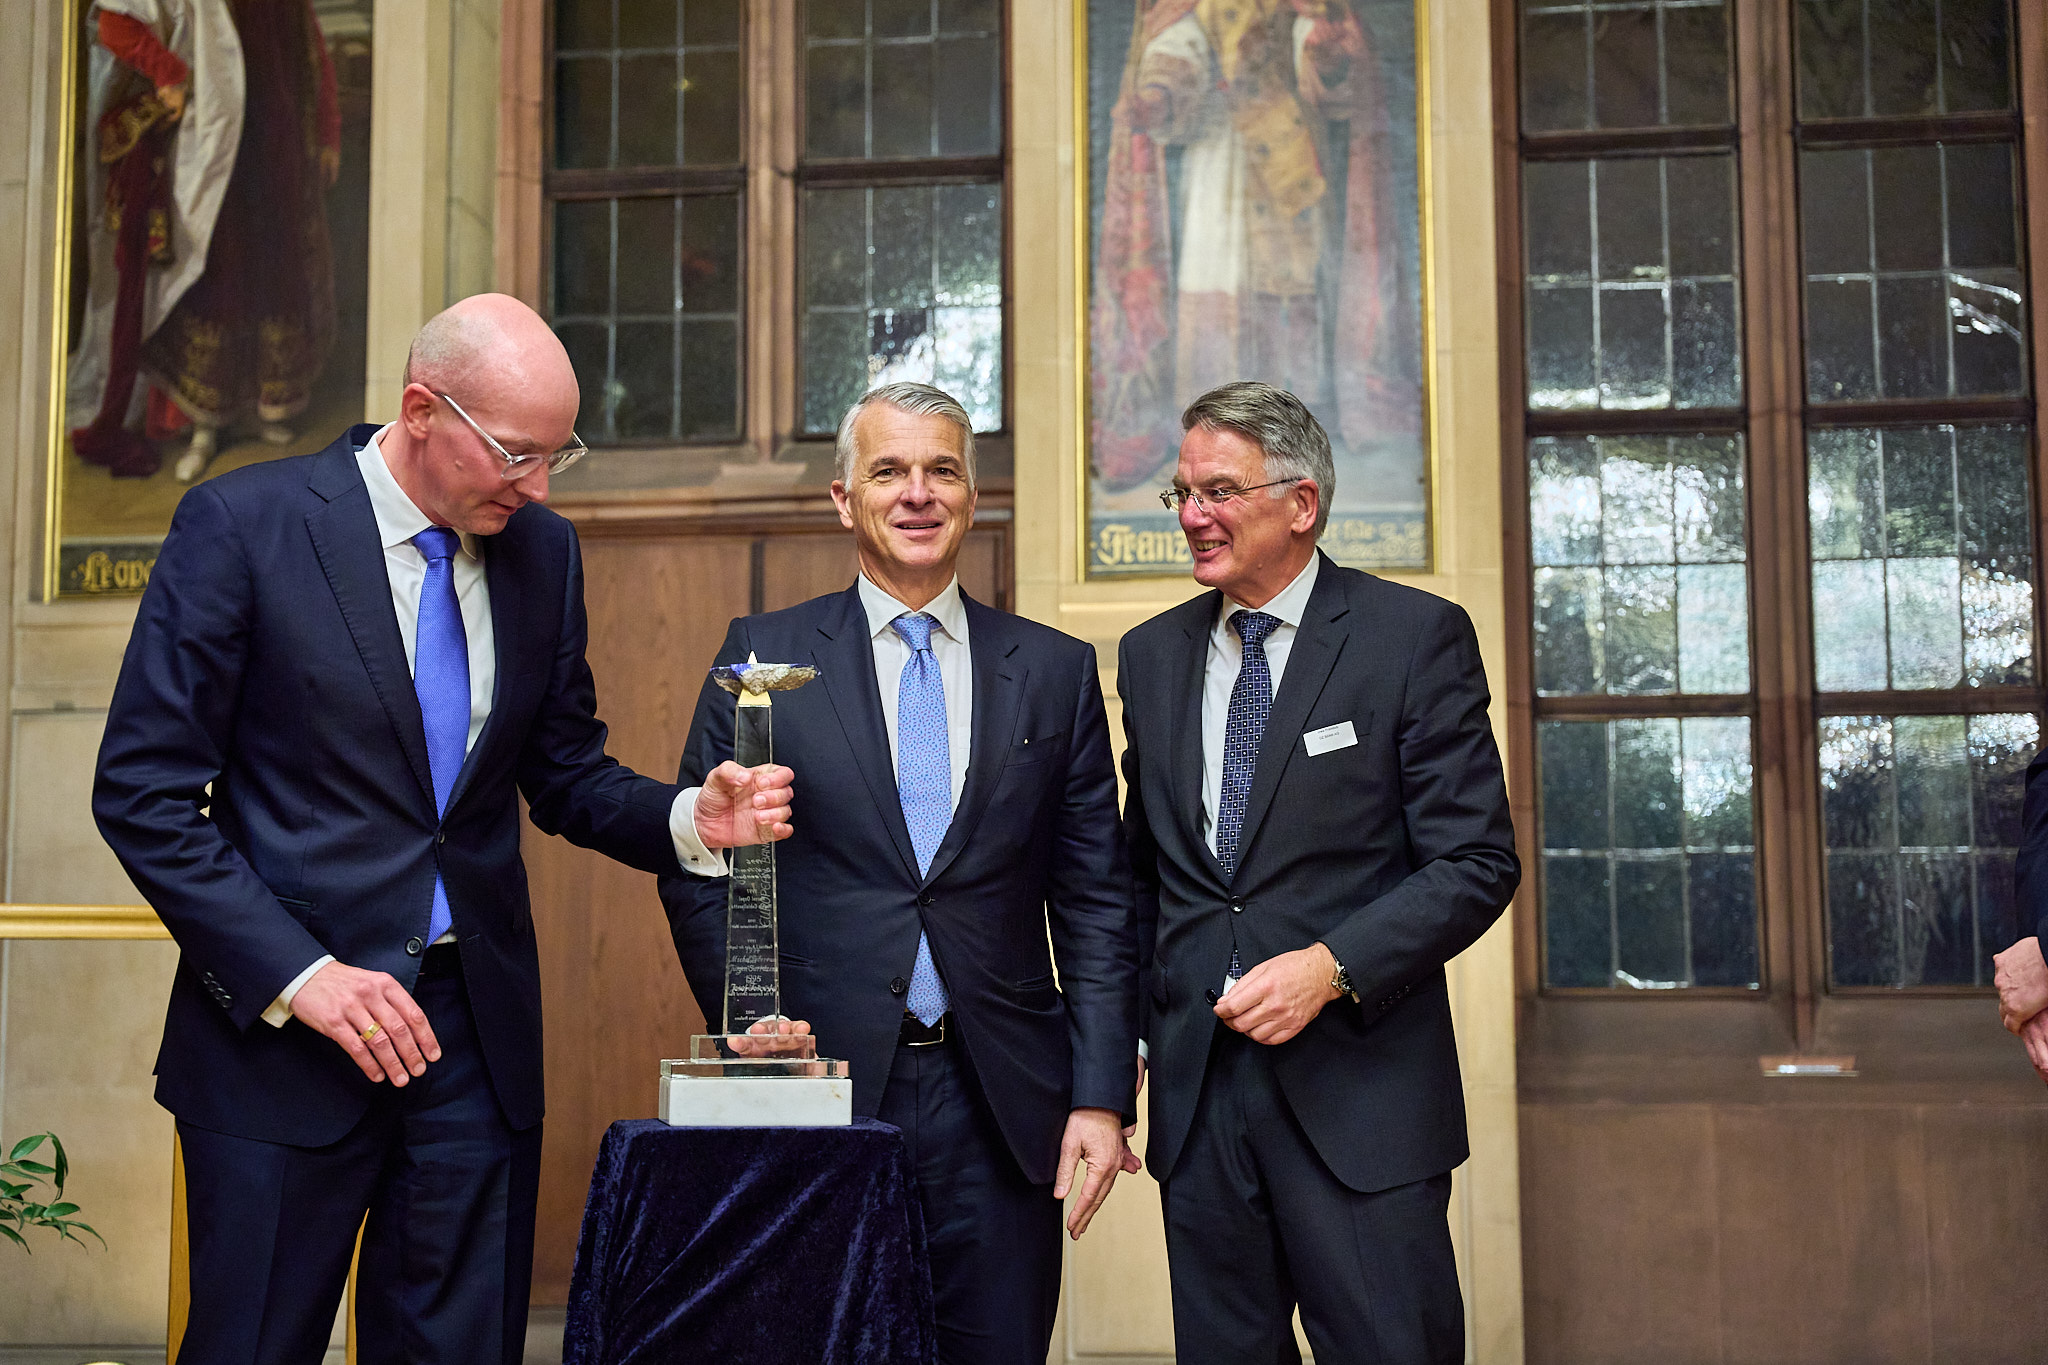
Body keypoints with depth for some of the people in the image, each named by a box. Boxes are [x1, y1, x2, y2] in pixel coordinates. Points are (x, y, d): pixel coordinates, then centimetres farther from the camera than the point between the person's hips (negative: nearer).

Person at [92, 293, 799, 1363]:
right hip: (282, 1029, -4)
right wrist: (299, 975, -17)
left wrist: (691, 818, -6)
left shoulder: (545, 552, 6)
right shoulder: (242, 524, -8)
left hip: (479, 1030, 4)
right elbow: (142, 794, -9)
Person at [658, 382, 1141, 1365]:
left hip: (1002, 1106, 1)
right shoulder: (762, 656, 4)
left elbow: (1096, 904, 6)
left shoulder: (1056, 671, 8)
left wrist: (1102, 1099, -1)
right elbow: (696, 872, 4)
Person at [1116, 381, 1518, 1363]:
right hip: (1196, 1089, 4)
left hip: (1358, 1090, -4)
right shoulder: (1153, 654, 11)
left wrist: (1332, 966, -19)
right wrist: (1141, 1024, 8)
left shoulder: (1415, 636, -3)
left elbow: (1477, 863, -7)